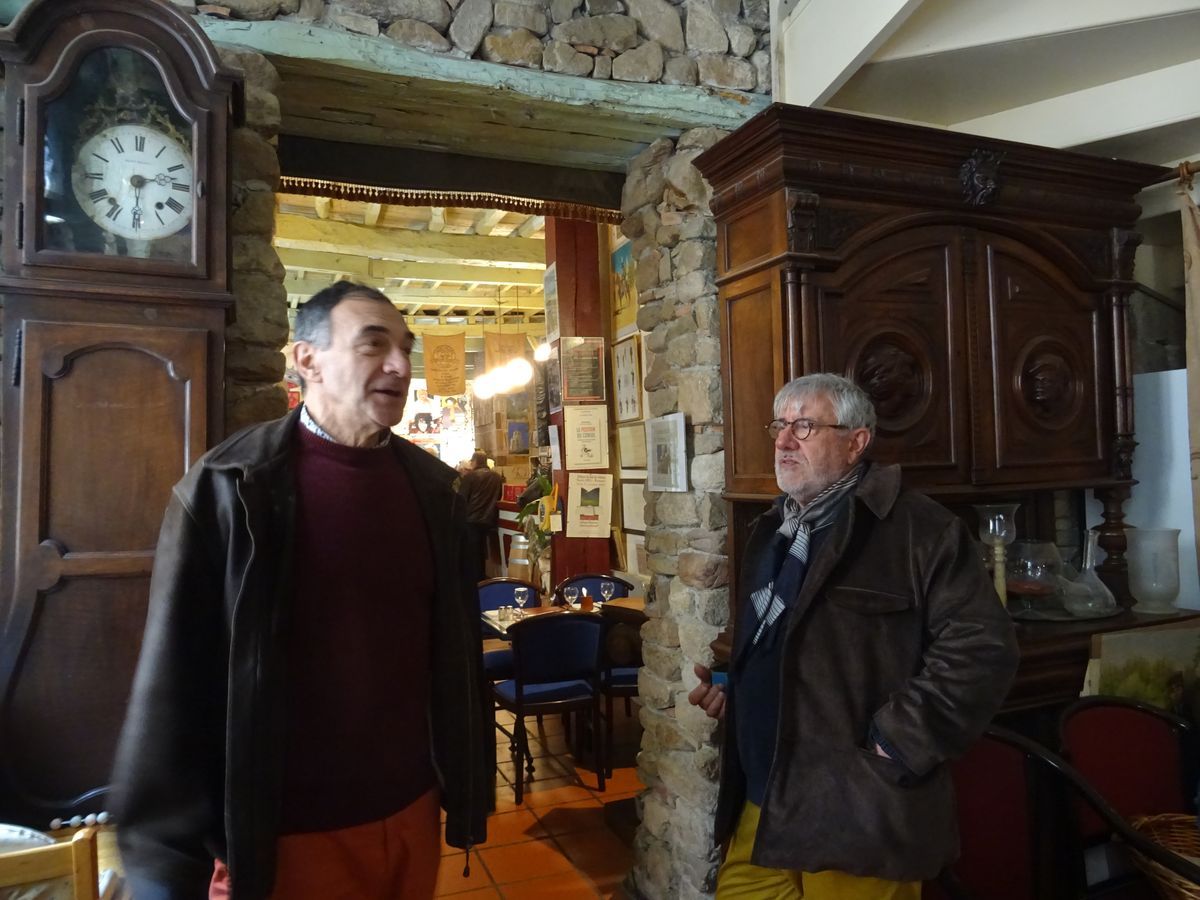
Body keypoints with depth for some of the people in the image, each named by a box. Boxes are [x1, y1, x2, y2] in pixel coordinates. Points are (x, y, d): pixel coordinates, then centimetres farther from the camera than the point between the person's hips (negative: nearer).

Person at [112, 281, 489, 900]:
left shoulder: (433, 486, 0)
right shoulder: (229, 485, -12)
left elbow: (457, 649, 5)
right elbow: (175, 679, -10)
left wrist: (468, 787, 8)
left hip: (412, 809, 4)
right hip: (286, 832, -3)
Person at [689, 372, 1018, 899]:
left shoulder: (919, 529, -12)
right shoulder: (771, 531, 14)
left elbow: (982, 647, -18)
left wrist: (897, 744, -17)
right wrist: (729, 689, 9)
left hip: (859, 813, -7)